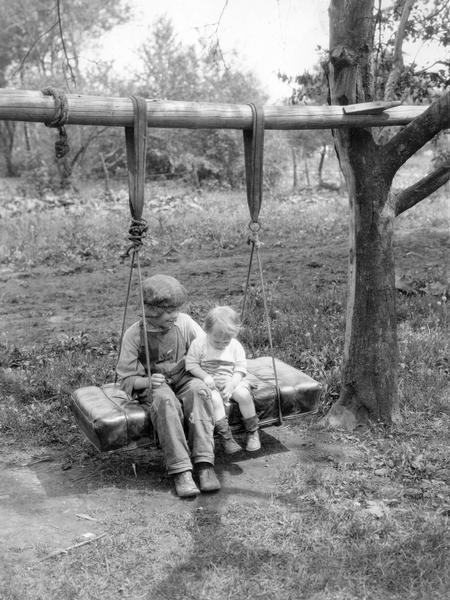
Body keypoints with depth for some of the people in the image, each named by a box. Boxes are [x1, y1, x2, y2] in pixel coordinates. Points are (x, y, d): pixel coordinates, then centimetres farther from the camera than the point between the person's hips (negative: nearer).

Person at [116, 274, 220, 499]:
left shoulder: (184, 323, 0)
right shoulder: (134, 335, -6)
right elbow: (126, 379, -1)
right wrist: (147, 381, -22)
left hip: (183, 381, 2)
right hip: (152, 387, -2)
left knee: (199, 389, -33)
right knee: (165, 399, -38)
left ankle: (204, 465, -35)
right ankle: (181, 472, -36)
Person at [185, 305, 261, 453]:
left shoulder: (236, 346, 0)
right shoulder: (199, 343, -6)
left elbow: (240, 369, -1)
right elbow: (191, 364, -5)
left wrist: (231, 385, -17)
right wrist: (205, 377, -20)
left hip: (231, 381, 2)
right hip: (210, 383, -2)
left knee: (244, 395, -27)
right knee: (215, 399, -33)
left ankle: (252, 432, -8)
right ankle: (226, 436, -21)